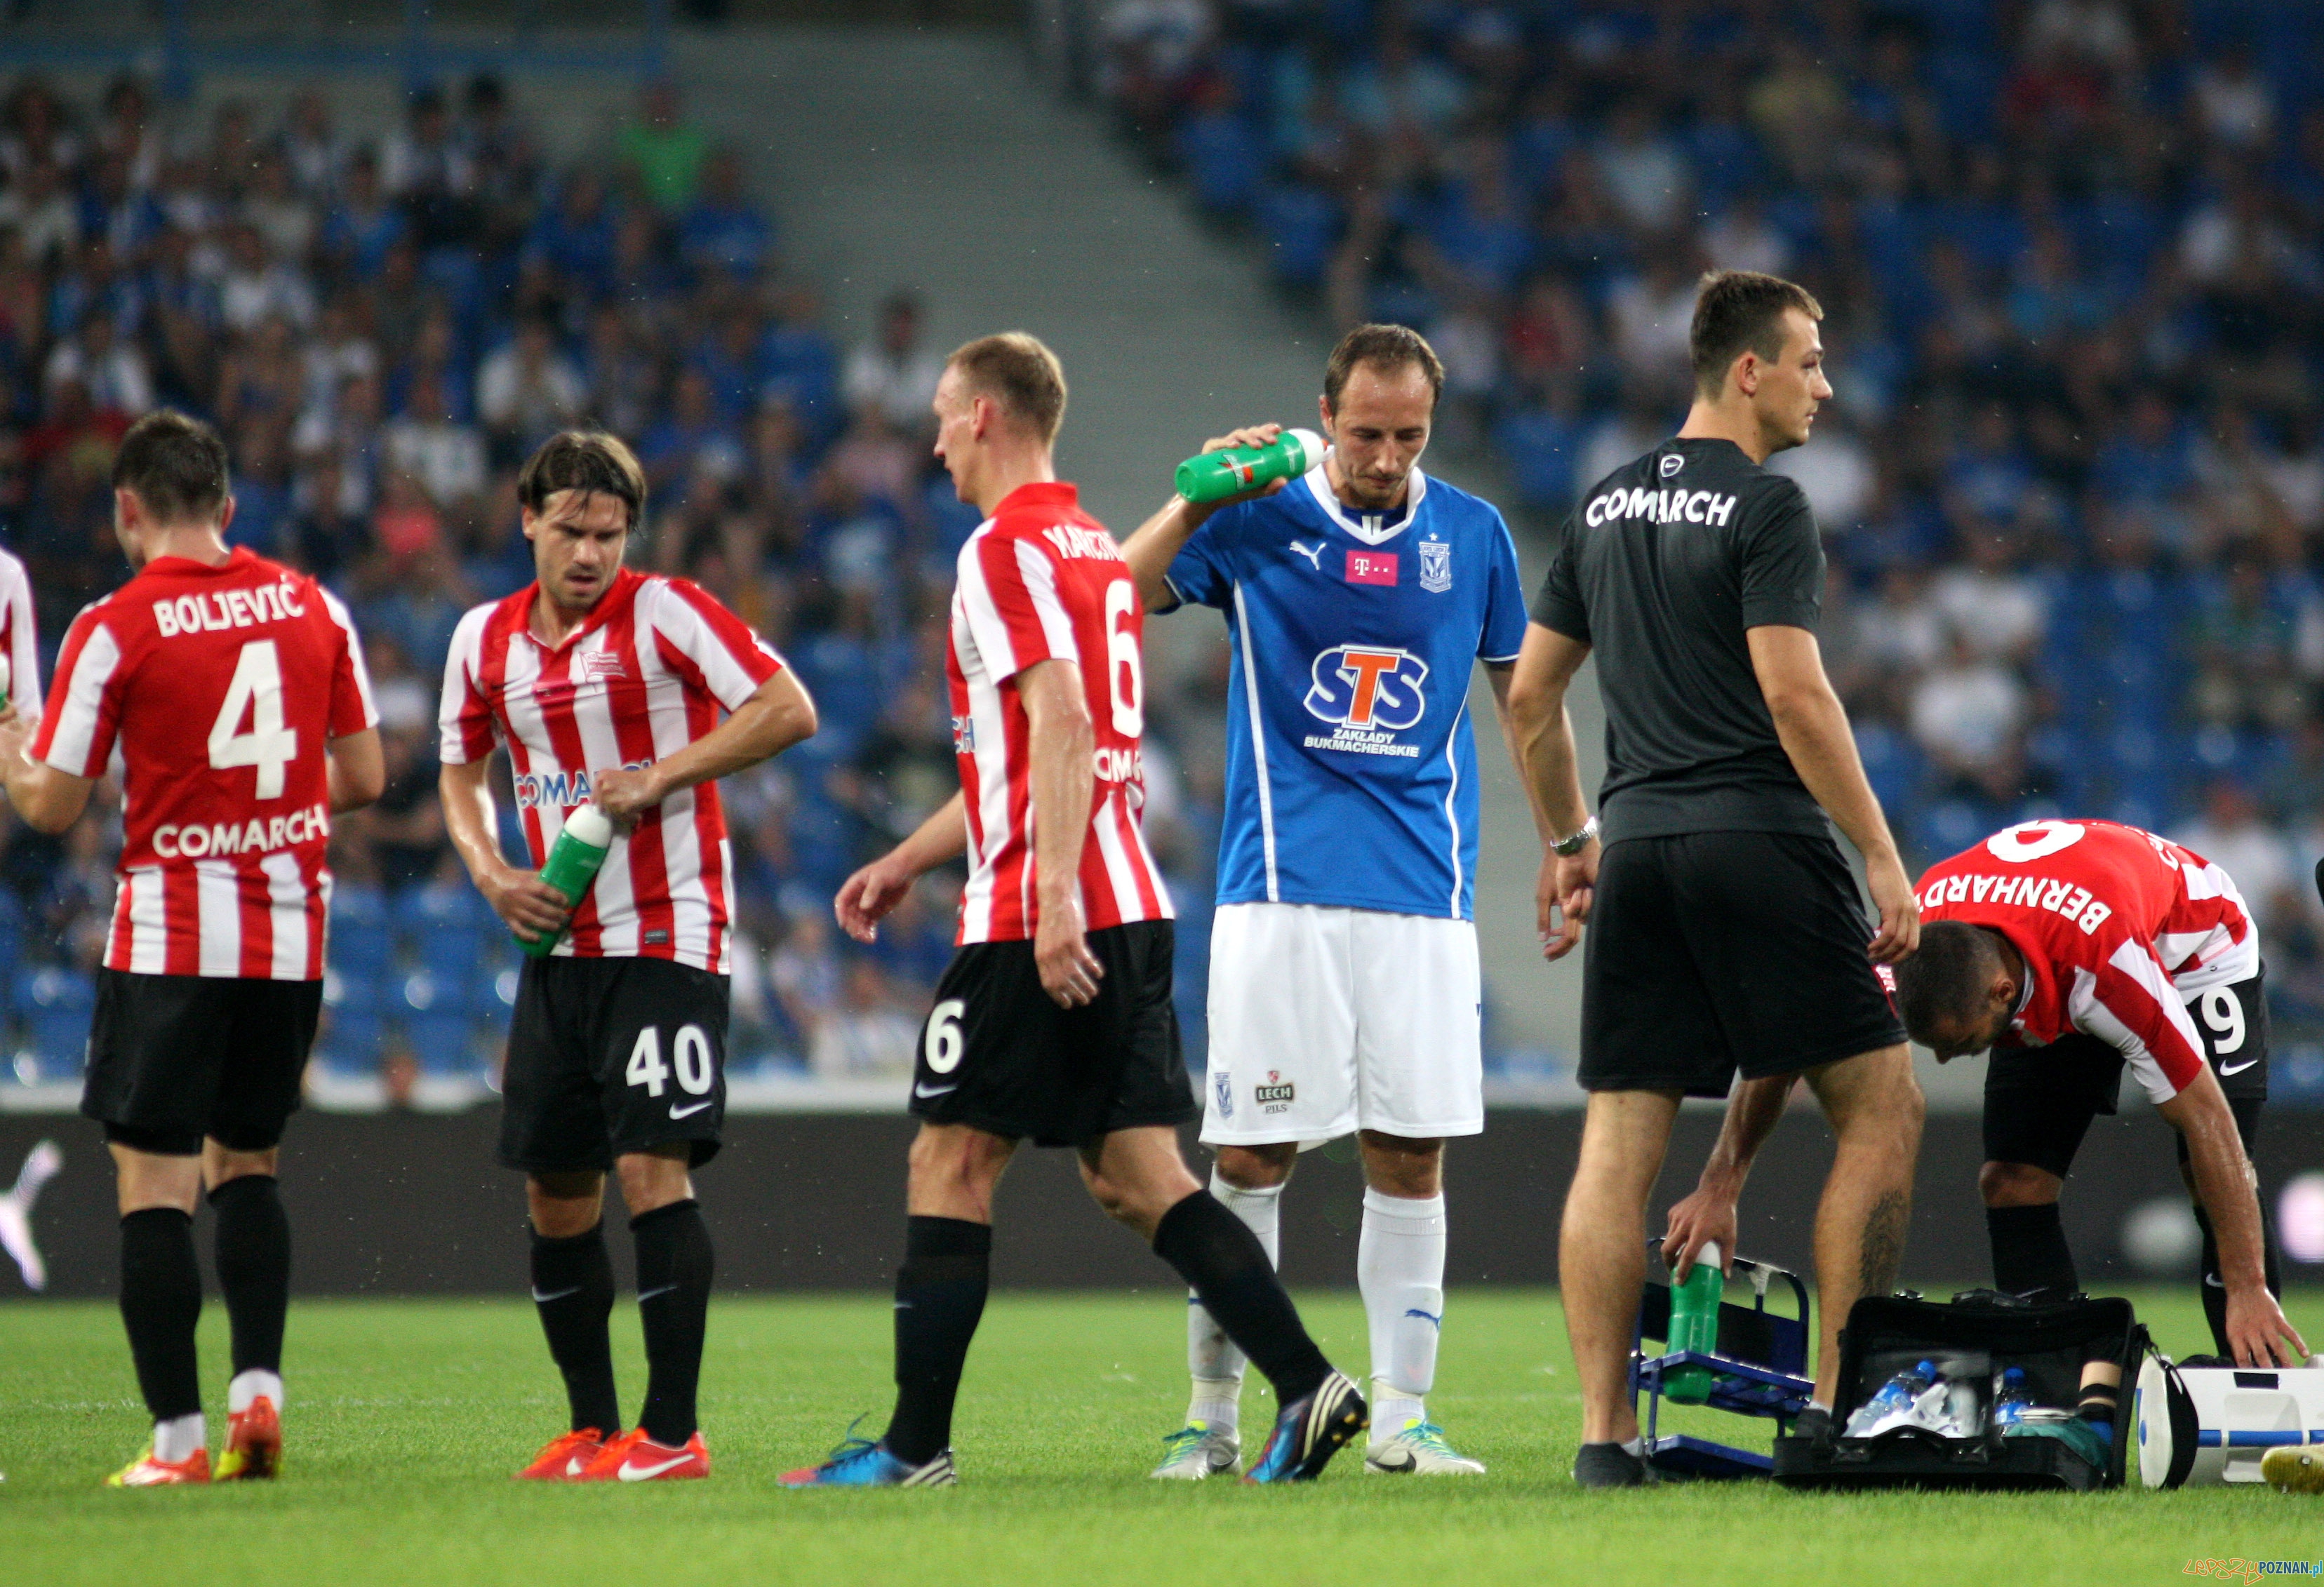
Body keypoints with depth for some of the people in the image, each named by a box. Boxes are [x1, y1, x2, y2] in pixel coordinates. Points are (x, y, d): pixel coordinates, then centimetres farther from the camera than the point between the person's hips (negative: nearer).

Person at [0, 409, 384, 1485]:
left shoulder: (115, 629, -9)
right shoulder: (313, 608, 4)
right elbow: (363, 776, 9)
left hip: (169, 941, -5)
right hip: (291, 939, 5)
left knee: (154, 1182, -1)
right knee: (245, 1165, 18)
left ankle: (178, 1436, -5)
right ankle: (259, 1385, 4)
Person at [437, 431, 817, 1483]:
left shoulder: (663, 613, -8)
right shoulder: (486, 639, 8)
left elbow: (788, 711, -11)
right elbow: (462, 773, 20)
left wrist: (661, 776, -18)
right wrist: (492, 875, 2)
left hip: (667, 934, -6)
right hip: (560, 943, 6)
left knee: (652, 1164, -14)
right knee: (556, 1189, 6)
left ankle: (672, 1434, -12)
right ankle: (591, 1429, 16)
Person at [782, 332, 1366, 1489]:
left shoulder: (1007, 550, -9)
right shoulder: (1092, 547, 21)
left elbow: (1062, 729, -21)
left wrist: (1055, 900, -27)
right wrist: (908, 862, 33)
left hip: (1037, 921, -9)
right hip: (1130, 909, 9)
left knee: (950, 1165, -1)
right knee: (1136, 1176, 5)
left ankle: (915, 1444, 2)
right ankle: (1306, 1386, -6)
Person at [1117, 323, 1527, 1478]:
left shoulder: (1472, 535, 8)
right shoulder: (1255, 521, 1)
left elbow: (1522, 691, 18)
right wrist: (1196, 501, -23)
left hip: (1425, 892, 2)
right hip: (1281, 890, -2)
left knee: (1411, 1157, 0)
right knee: (1251, 1155, -3)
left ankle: (1402, 1416, 6)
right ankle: (1212, 1414, 5)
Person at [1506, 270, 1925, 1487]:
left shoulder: (1604, 509, 15)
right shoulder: (1765, 508, -7)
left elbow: (1530, 695, 19)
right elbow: (1793, 694, -15)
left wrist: (1569, 841, 29)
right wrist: (1884, 859, -11)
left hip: (1635, 845, 7)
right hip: (1756, 839, -7)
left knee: (1617, 1143, 3)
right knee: (1881, 1110, 2)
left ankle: (1603, 1434, -1)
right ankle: (1835, 1404, -3)